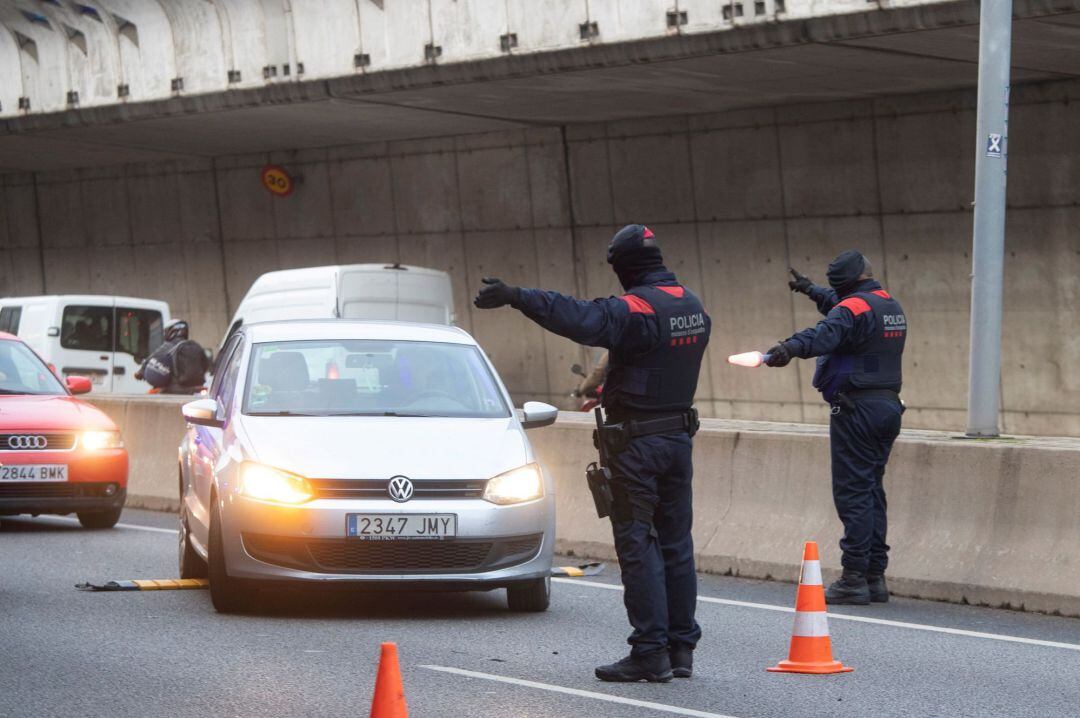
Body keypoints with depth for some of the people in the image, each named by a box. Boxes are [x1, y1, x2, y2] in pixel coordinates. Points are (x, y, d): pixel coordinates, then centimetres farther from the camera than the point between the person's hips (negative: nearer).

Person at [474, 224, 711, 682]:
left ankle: (651, 652, -6)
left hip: (636, 442, -8)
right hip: (679, 437, 8)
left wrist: (516, 297, -36)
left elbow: (579, 318, -33)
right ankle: (681, 647, 15)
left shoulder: (635, 309, -18)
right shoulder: (692, 305, 9)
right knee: (675, 544, 12)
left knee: (637, 545, -4)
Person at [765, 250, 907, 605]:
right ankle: (875, 576, 13)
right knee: (872, 491, 13)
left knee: (853, 493, -8)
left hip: (857, 409, -9)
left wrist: (791, 347, -50)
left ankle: (855, 579, -10)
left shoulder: (855, 307, -13)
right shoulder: (892, 307, 17)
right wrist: (812, 290, 49)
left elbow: (827, 333, -35)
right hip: (888, 407, 9)